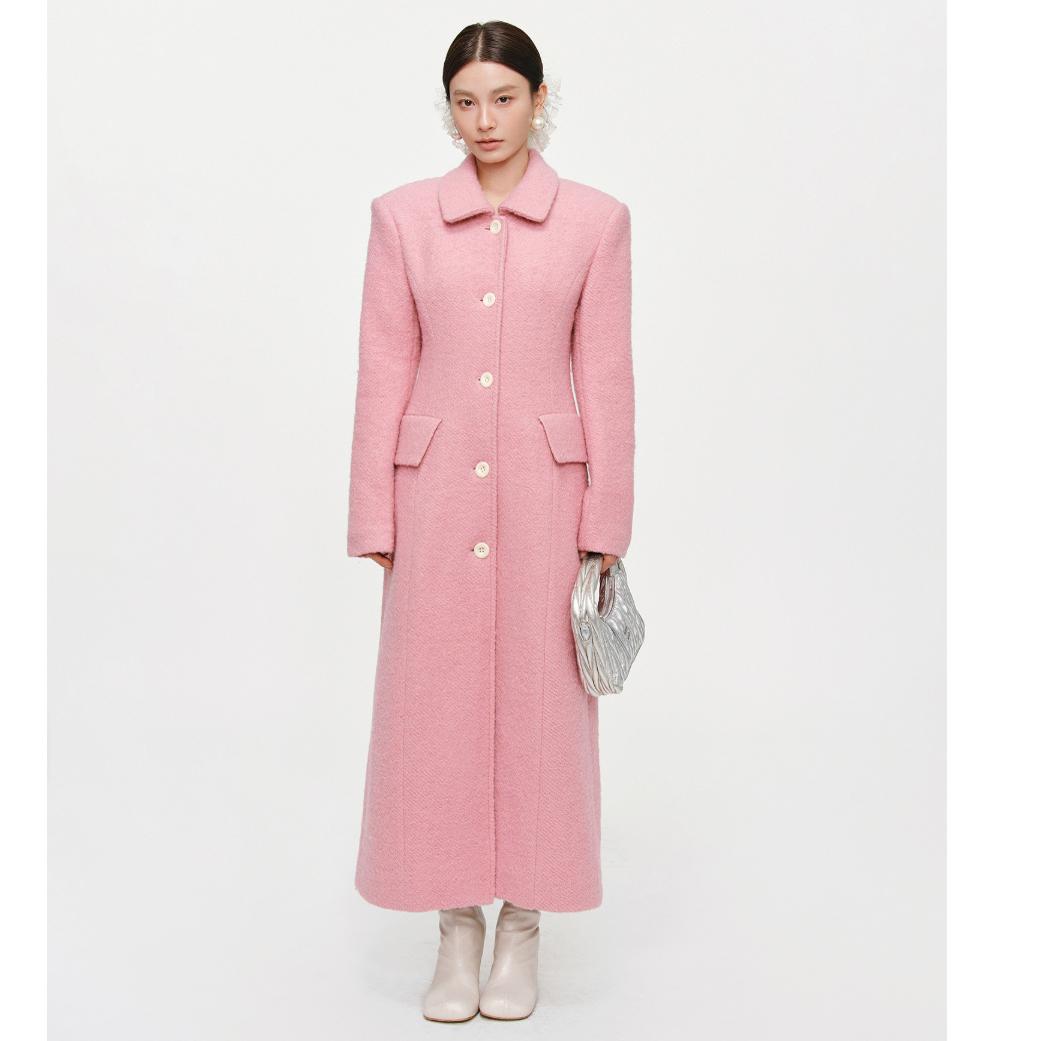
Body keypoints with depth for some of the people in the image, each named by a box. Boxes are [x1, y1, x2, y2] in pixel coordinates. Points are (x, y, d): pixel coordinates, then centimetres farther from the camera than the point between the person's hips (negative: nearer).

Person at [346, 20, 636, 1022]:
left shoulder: (595, 219, 2)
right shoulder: (402, 215, 5)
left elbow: (606, 377, 1)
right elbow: (383, 373, 3)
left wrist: (606, 523, -3)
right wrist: (374, 517, 0)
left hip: (545, 488, -1)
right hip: (436, 489, 1)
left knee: (540, 701, 6)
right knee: (434, 703, 5)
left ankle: (522, 925, 25)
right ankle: (456, 930, 24)